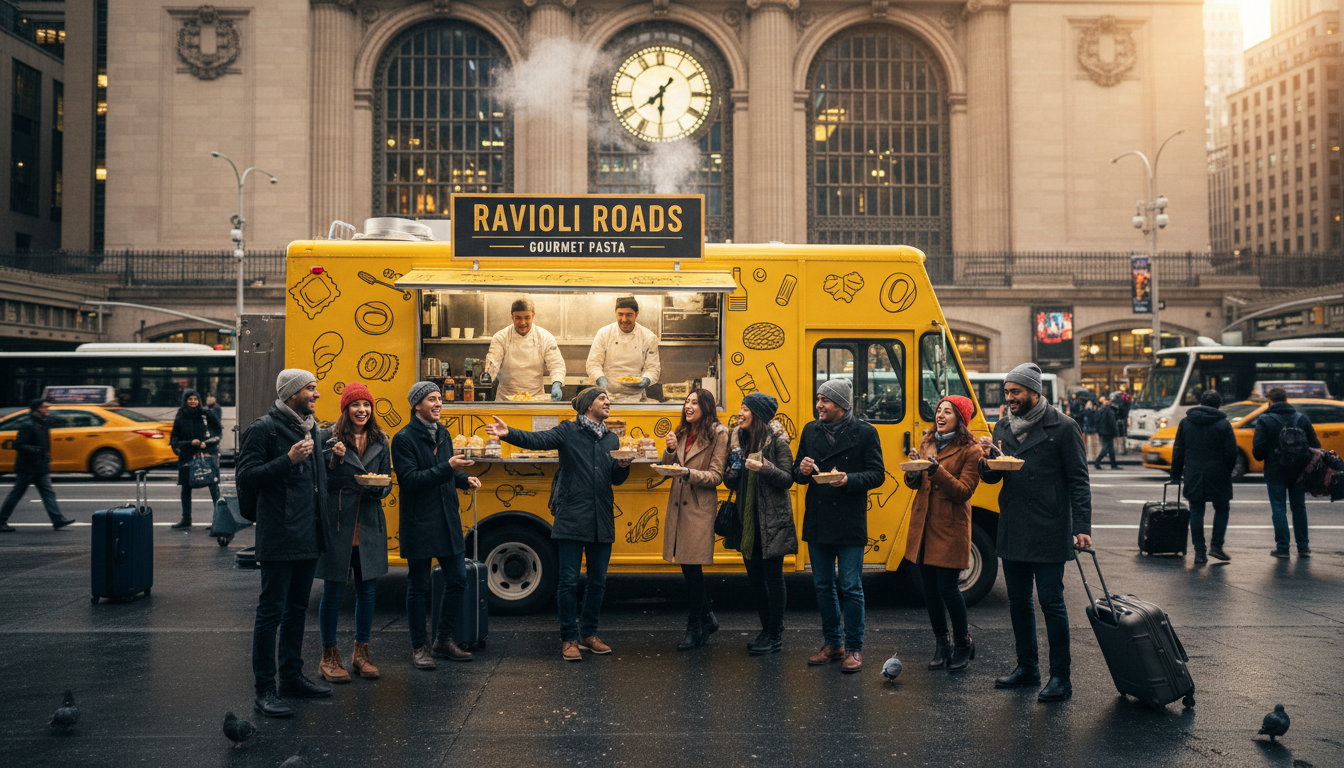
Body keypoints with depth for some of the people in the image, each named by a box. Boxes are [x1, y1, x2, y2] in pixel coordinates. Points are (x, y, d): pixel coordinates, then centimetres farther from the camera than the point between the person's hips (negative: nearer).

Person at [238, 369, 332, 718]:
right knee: (271, 612, -2)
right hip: (279, 540, -8)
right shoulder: (263, 429, -10)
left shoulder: (311, 428, 15)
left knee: (297, 609, 16)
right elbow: (246, 479, -16)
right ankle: (265, 690, 5)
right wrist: (288, 459, -22)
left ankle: (292, 677, 28)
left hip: (308, 537, 8)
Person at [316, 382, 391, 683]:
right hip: (337, 525, -4)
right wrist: (334, 461, -20)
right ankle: (329, 656, 18)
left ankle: (361, 653, 24)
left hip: (369, 527, 4)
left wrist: (378, 487, -10)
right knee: (333, 590, 3)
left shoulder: (380, 441, 8)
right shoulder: (328, 437, -4)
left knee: (368, 590, 9)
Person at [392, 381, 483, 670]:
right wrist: (447, 468, -25)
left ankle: (443, 640, 24)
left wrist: (465, 479, 2)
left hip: (448, 520, 7)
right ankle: (419, 648, 16)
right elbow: (409, 479, -19)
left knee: (457, 579, 8)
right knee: (419, 586, 3)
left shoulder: (443, 434, 12)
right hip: (419, 524, -7)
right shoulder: (404, 438, -10)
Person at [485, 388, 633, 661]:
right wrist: (509, 433, -33)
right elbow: (538, 440, -15)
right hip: (571, 519, -5)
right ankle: (569, 639, 10)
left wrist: (623, 467, -4)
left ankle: (589, 633, 26)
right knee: (569, 581, -1)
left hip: (602, 522, 5)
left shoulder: (612, 439, 15)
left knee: (598, 581, 12)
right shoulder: (568, 430, 0)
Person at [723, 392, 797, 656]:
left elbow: (788, 479, -10)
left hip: (772, 519, -6)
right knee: (754, 577, 12)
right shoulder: (737, 438, 8)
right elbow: (731, 482, 15)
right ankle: (766, 630, 26)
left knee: (773, 577, 1)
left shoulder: (776, 439, -9)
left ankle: (775, 636, 12)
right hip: (747, 518, 6)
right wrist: (732, 473, -8)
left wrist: (766, 469, -25)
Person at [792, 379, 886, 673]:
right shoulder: (810, 431, 10)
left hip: (850, 524, -5)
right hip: (817, 522, 5)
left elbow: (877, 475, -5)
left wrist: (849, 480, -22)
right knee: (822, 585, 12)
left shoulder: (865, 432, -4)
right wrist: (802, 471, -8)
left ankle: (854, 648, 13)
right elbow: (797, 472, 15)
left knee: (851, 588, 0)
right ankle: (832, 643, 26)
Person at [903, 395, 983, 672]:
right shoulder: (927, 442, 11)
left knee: (948, 586, -5)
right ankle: (942, 643, 23)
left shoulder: (970, 450, -7)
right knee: (929, 586, 9)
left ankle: (963, 643, 18)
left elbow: (963, 491, -15)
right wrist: (913, 470, -8)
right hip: (923, 522, 6)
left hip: (951, 526, -6)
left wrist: (936, 469, -25)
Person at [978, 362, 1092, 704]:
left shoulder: (1062, 428, -6)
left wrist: (1082, 527, -14)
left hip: (1049, 533, -6)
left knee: (1051, 603, -1)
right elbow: (992, 477, 13)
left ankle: (1060, 678, 8)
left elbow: (1078, 481, -6)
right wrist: (986, 460, -9)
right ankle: (1027, 667, 27)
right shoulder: (1003, 427, 10)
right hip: (1013, 532, 6)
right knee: (1018, 601, 14)